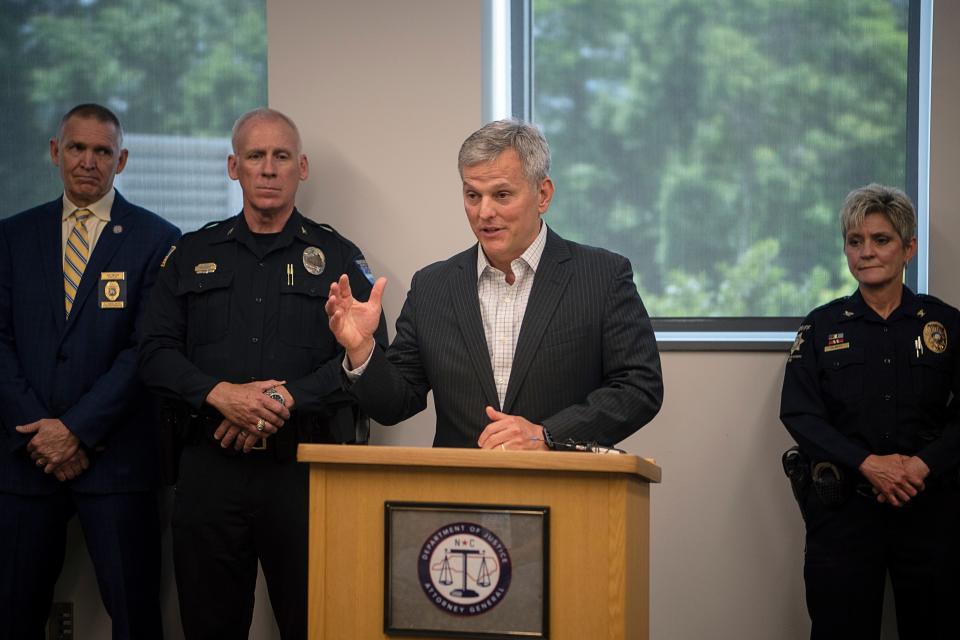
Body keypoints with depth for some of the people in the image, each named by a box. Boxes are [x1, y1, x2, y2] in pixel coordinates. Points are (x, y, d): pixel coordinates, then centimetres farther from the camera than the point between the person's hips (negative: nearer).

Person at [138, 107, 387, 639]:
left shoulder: (338, 258, 8)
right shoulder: (193, 255, 14)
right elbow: (155, 352, 6)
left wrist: (287, 400, -16)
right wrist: (220, 393, -13)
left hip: (305, 469, -2)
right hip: (210, 468, 2)